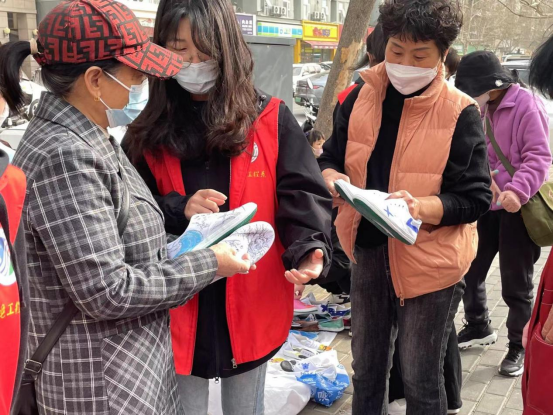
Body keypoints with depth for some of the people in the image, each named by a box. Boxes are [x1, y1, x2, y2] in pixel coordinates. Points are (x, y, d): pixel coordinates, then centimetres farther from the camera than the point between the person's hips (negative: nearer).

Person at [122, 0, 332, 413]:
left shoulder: (271, 119, -5)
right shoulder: (149, 131, -1)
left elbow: (303, 196, -8)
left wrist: (308, 250, -27)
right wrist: (177, 211, -20)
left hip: (252, 306, 0)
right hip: (177, 309, 1)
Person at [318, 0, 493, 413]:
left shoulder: (460, 113, -13)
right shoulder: (361, 98, -1)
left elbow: (476, 198, -12)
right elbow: (330, 158, 7)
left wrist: (420, 207, -30)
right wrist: (332, 179, -16)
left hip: (430, 261, -4)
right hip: (368, 251, 4)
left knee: (420, 380, 11)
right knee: (366, 367, 22)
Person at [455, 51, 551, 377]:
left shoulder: (527, 105, -14)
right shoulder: (480, 107, 9)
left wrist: (518, 191, -34)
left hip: (518, 208, -7)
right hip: (485, 205, 7)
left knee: (516, 284, 5)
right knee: (469, 270, 14)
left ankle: (519, 346, 21)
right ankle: (479, 327, 36)